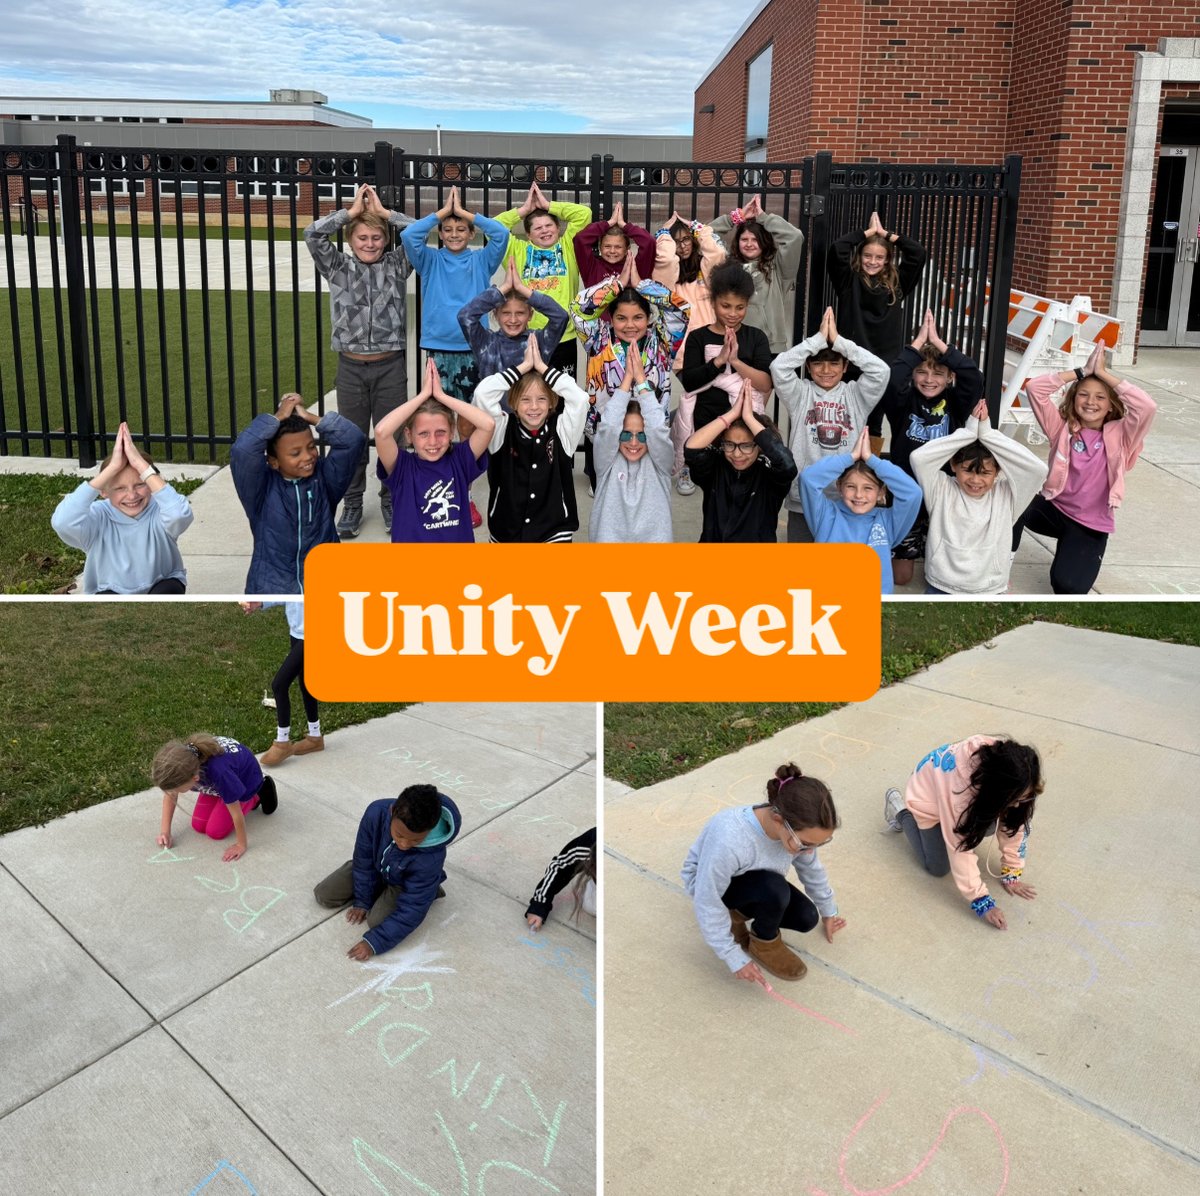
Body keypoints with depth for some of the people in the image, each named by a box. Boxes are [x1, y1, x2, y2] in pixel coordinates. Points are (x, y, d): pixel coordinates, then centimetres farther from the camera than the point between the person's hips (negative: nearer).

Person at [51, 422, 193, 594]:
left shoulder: (159, 510, -22)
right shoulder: (99, 517, -21)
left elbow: (180, 515, -48)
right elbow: (62, 523, -45)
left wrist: (141, 464, -44)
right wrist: (111, 468, -43)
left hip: (159, 591, 0)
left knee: (169, 591, -33)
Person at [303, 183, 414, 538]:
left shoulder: (397, 265, 5)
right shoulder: (337, 267, 5)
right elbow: (312, 234, -8)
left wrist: (383, 211, -1)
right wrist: (352, 211, -2)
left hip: (390, 365, 0)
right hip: (351, 366, 1)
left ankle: (390, 501, 21)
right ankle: (352, 504, 19)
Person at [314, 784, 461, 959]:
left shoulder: (430, 858, -41)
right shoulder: (376, 812, -36)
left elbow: (411, 910, -32)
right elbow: (364, 859, -18)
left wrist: (374, 942, -34)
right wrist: (362, 901, -10)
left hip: (406, 885, -3)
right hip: (377, 867, 4)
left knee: (378, 921, -23)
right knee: (323, 895, 0)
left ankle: (429, 890, 0)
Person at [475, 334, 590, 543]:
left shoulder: (560, 431, -3)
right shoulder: (503, 432, -3)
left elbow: (579, 398, -19)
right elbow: (483, 393, -16)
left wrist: (541, 366, -12)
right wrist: (524, 365, -11)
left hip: (554, 532, -1)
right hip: (506, 533, 1)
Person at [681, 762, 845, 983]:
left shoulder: (799, 829, -26)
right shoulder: (729, 841, -45)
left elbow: (812, 869, -2)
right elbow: (707, 904, -31)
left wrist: (828, 911, 14)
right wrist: (735, 958, -24)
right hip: (708, 883, -6)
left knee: (806, 918, -6)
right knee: (775, 889, -32)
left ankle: (738, 911, 14)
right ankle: (764, 944, -2)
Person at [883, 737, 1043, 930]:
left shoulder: (1012, 779, -31)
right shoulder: (962, 783, -46)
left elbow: (1015, 823, -17)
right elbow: (960, 847, -37)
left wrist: (1012, 873, -13)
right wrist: (981, 900, -33)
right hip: (928, 793, -5)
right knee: (938, 868, 1)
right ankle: (899, 809, 18)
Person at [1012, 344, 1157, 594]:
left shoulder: (1118, 436, -4)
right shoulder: (1062, 427, 0)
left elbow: (1147, 406, -23)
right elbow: (1034, 388, -11)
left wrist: (1103, 373, -17)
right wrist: (1082, 372, -12)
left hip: (1090, 525, -1)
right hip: (1053, 508, 1)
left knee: (1068, 586, -21)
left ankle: (1080, 553, 16)